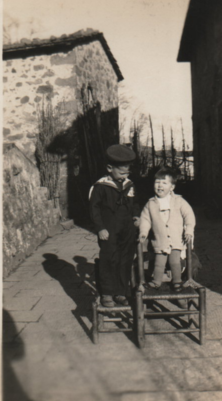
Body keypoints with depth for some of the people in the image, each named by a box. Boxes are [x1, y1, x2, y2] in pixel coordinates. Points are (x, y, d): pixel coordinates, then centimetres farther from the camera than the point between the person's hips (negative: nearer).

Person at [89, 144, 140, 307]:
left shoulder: (129, 185, 9)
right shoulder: (101, 186, -7)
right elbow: (94, 208, -6)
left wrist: (136, 216, 5)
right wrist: (100, 228, -11)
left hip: (128, 231, 5)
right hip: (109, 231, -5)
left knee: (126, 261, 9)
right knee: (109, 261, -4)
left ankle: (121, 293, 21)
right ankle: (107, 294, 11)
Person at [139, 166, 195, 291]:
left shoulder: (179, 201, -1)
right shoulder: (151, 204, 2)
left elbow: (189, 215, 0)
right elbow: (145, 219, 7)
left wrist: (189, 230, -9)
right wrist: (143, 232, -5)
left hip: (176, 240, -1)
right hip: (160, 241, 1)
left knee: (175, 261, -4)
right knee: (159, 262, 4)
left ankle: (177, 281, 15)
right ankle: (157, 281, 20)